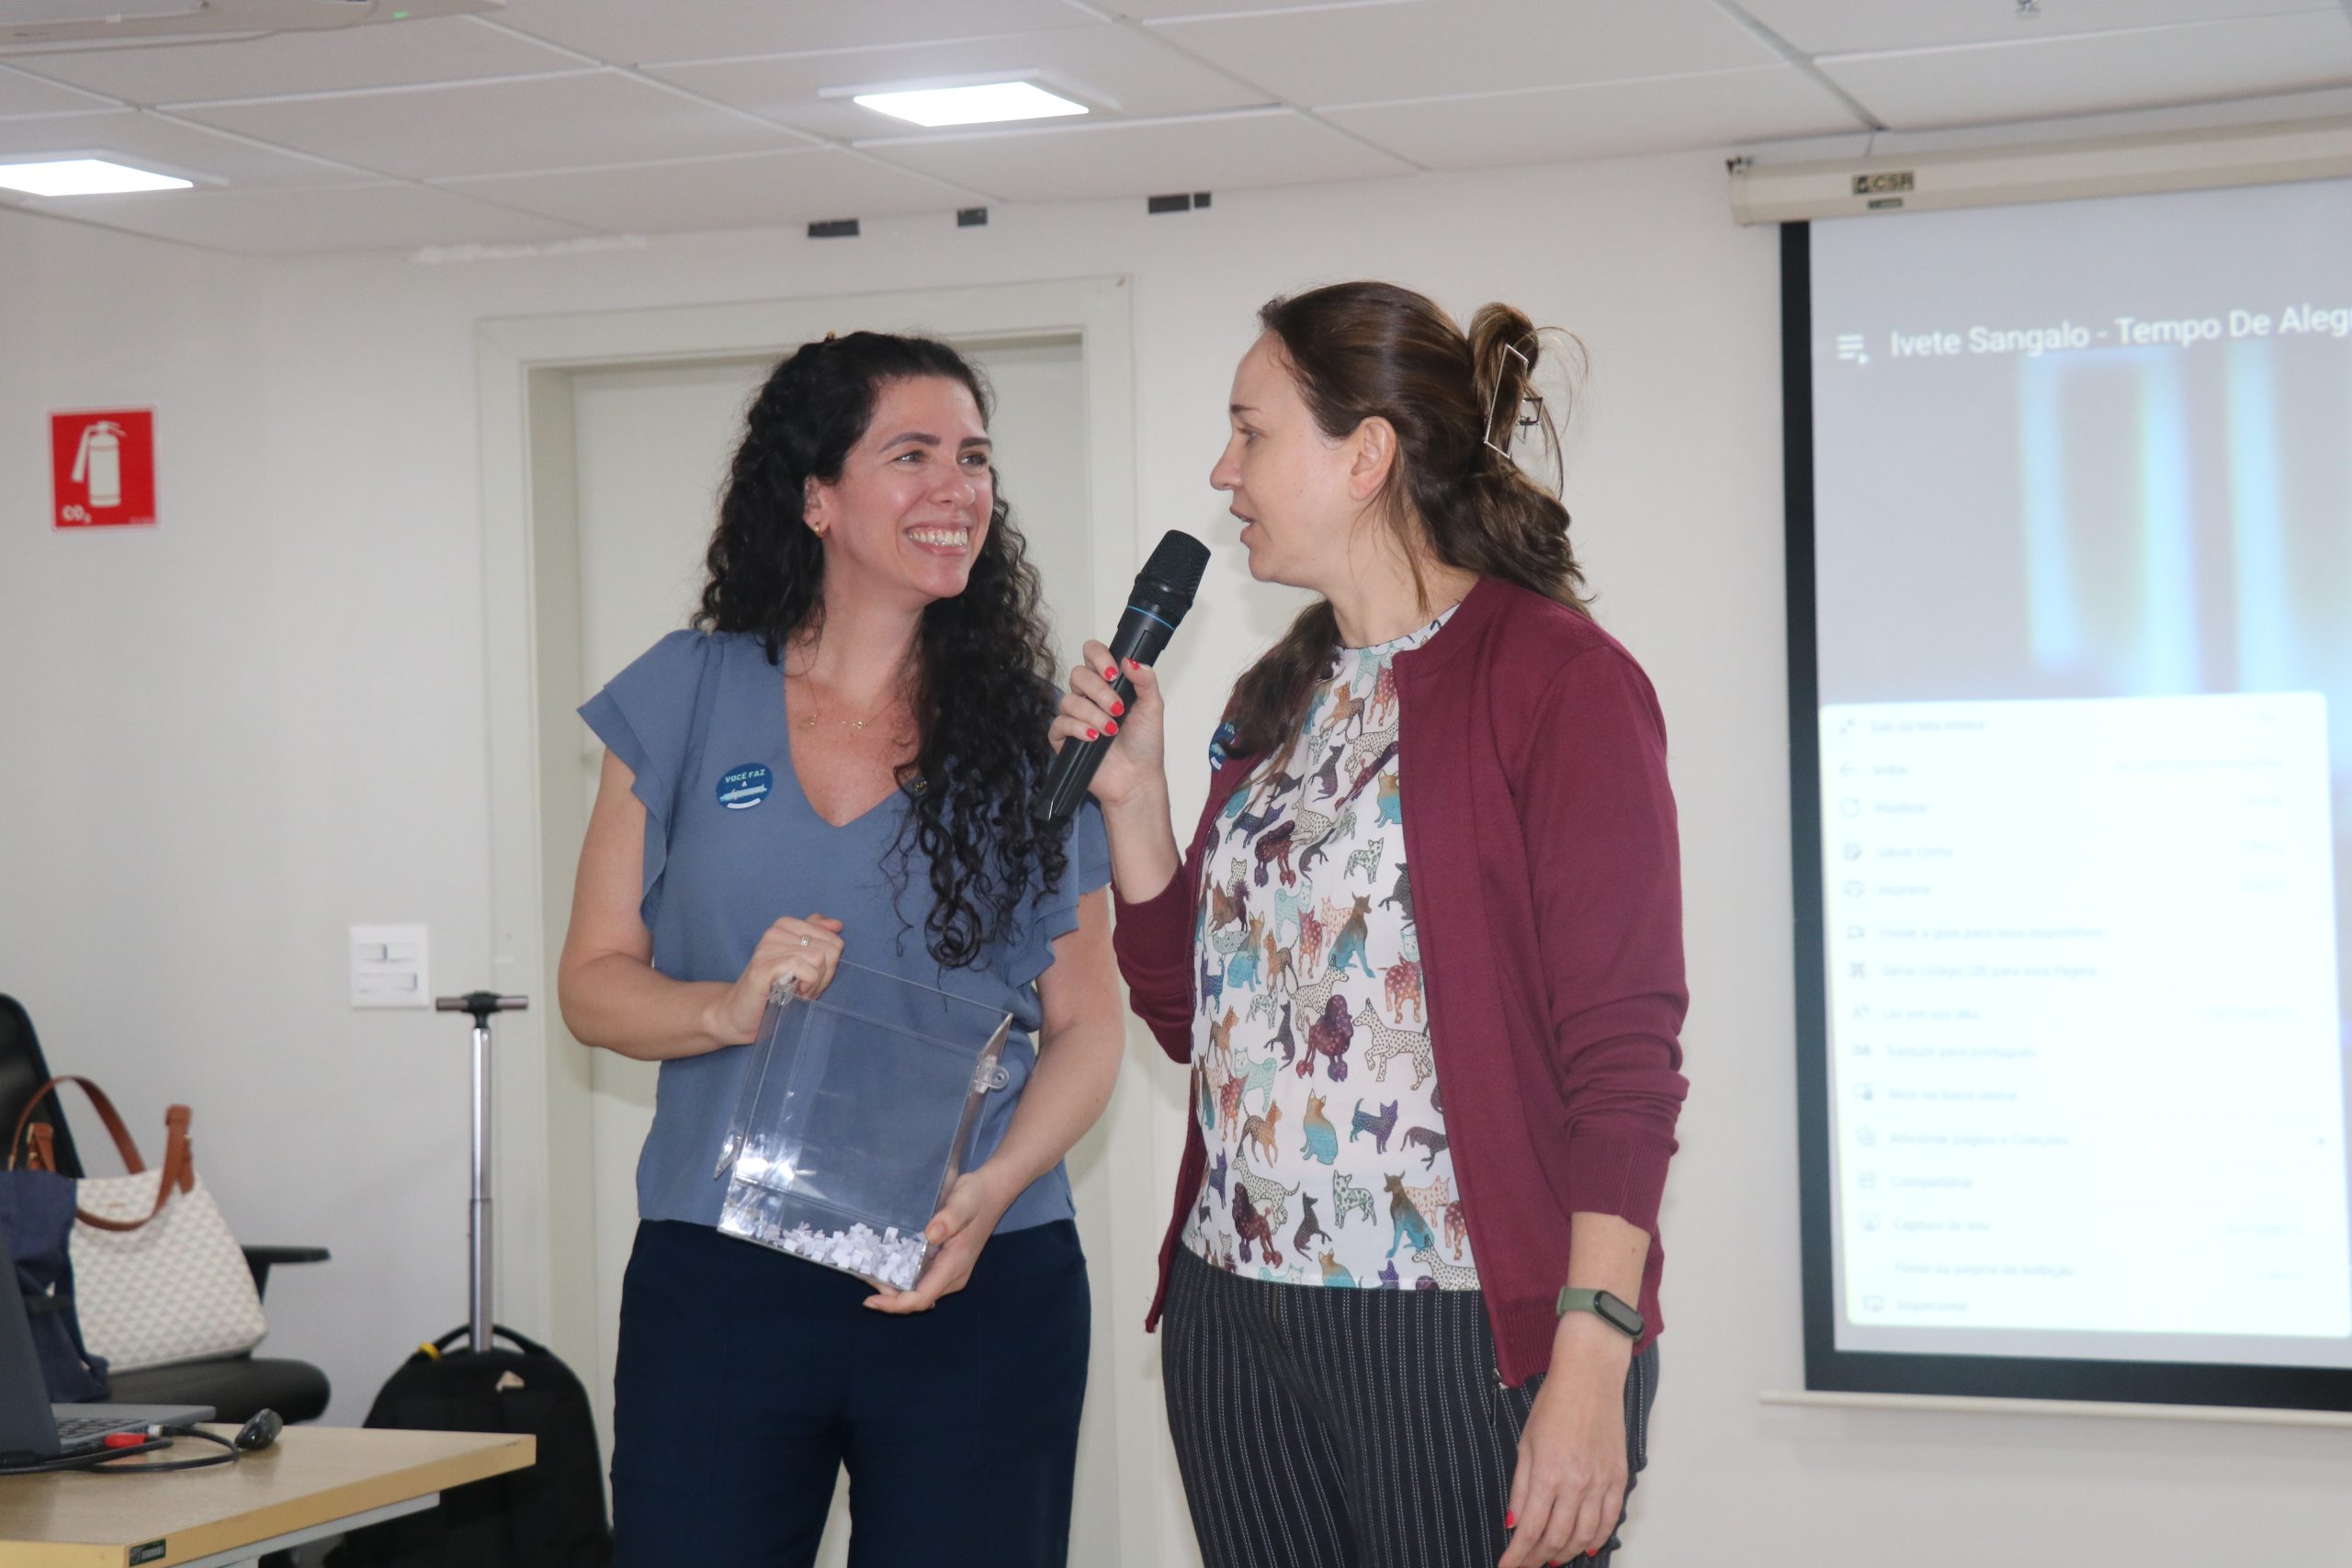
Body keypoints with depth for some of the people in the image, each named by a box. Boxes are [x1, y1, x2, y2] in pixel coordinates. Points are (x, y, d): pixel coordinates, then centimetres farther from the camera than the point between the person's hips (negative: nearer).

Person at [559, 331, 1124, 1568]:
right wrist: (730, 1010, -13)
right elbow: (594, 982, 7)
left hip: (979, 1287, 0)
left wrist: (995, 1187, -12)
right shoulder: (686, 700, 6)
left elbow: (1087, 1024, 6)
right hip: (718, 1280, 0)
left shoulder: (1031, 734, 6)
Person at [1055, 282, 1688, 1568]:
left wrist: (1592, 1365, -20)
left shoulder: (1555, 676, -7)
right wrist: (1130, 791, 6)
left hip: (1467, 1337, -7)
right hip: (1236, 1321, 7)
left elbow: (1625, 1048, -13)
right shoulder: (1282, 701, 15)